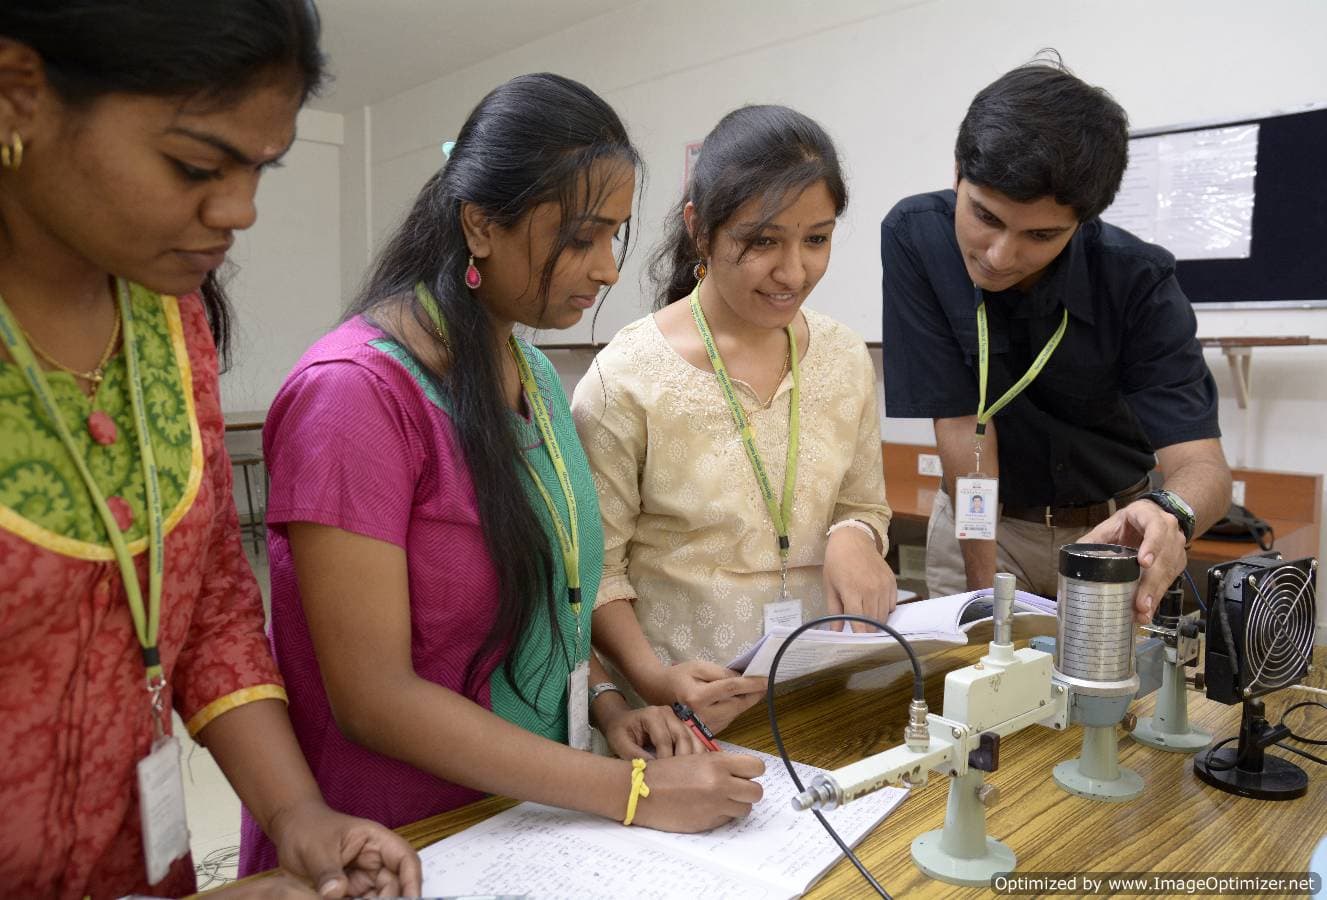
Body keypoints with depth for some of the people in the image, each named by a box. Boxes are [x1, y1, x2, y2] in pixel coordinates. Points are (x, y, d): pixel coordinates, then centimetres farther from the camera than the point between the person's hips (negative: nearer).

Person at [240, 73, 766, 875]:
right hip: (392, 847, -6)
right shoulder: (358, 389, -21)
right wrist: (633, 792, -22)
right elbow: (374, 696, -22)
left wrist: (608, 704, -4)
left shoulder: (537, 376, 1)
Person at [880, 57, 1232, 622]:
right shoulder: (914, 238, -22)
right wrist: (984, 587, -21)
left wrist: (1169, 513, -48)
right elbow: (963, 427, -21)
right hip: (978, 517, 0)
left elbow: (1201, 460, -24)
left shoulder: (1139, 281, -21)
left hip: (1112, 525, 1)